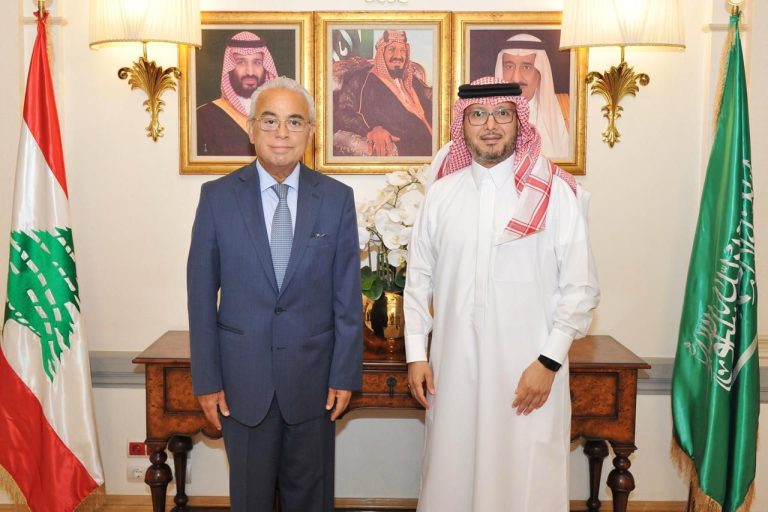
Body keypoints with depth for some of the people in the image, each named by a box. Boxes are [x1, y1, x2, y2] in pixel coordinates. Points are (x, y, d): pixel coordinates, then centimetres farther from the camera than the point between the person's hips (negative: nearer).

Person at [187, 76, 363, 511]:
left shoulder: (337, 198, -2)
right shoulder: (218, 197, -2)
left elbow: (348, 296, 0)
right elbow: (202, 294, 0)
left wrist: (346, 374, -2)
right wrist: (207, 379, -1)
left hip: (313, 377, 0)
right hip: (243, 379, 0)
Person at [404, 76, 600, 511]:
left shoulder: (555, 191, -5)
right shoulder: (442, 193, 5)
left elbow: (581, 287, -5)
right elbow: (420, 277, 9)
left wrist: (549, 362, -9)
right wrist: (417, 353, 6)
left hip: (529, 371, -2)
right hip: (453, 365, 3)